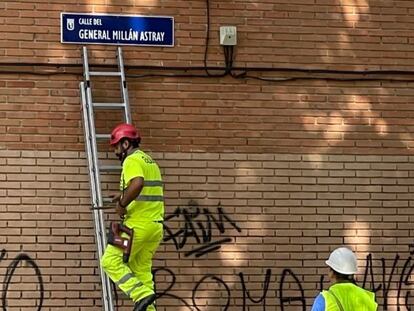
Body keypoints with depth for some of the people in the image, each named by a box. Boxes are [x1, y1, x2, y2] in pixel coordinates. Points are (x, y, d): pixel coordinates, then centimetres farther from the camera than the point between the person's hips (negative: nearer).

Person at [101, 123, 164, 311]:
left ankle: (142, 294, -14)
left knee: (111, 261, -3)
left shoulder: (132, 160, -10)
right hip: (155, 224, 9)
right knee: (142, 270, 13)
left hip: (138, 224, -9)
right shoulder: (149, 161, 20)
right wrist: (124, 196, 20)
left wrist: (122, 204, -20)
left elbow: (137, 183, -31)